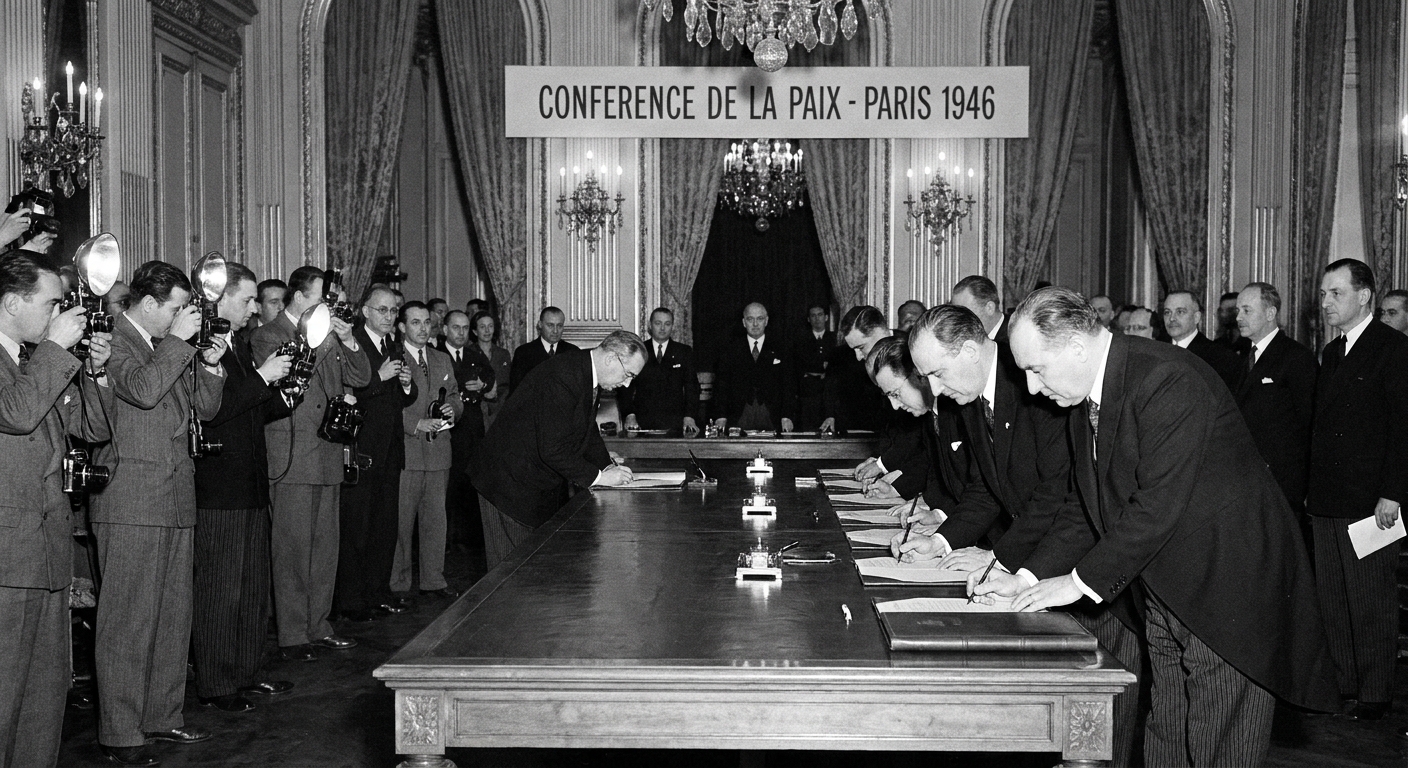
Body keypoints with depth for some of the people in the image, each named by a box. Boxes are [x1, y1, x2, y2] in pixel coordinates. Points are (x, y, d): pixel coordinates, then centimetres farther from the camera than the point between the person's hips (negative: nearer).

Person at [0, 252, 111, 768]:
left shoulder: (43, 361, 17)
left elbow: (92, 428, 20)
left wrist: (96, 372, 4)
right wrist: (56, 347, -17)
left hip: (48, 549, 8)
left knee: (47, 684, 14)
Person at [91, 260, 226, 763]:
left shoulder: (171, 347, 18)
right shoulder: (111, 341, -7)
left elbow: (205, 408, 19)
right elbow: (142, 389, -25)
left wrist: (210, 365, 3)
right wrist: (179, 341, -17)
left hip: (175, 498, 9)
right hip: (131, 502, -8)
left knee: (173, 614, 12)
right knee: (129, 619, -5)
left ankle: (161, 717, 23)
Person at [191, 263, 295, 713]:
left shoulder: (240, 345, 17)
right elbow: (211, 410, -24)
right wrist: (262, 377, -19)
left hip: (251, 488, 10)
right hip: (218, 489, -10)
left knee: (254, 587, 15)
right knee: (219, 589, -1)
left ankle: (246, 673, 26)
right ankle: (215, 685, 9)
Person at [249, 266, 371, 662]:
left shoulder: (327, 334, 17)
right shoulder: (266, 336, -3)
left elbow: (361, 377, 13)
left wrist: (348, 341, -4)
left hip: (327, 457, 7)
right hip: (292, 459, -7)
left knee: (325, 547, 12)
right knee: (293, 549, -5)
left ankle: (318, 627, 21)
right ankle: (292, 636, 1)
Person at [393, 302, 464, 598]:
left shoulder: (442, 360, 18)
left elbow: (455, 397, 22)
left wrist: (452, 410, 0)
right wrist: (417, 424, -18)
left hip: (438, 451, 6)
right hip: (405, 451, -6)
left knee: (436, 518, 10)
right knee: (401, 521, -2)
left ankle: (433, 580, 19)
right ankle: (397, 585, 7)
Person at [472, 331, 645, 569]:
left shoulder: (586, 371, 2)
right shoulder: (562, 377, -29)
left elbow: (587, 429, 15)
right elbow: (553, 449, -30)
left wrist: (606, 465, 1)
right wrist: (598, 477, -25)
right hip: (511, 481, -9)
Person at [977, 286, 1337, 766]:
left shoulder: (1169, 381, -22)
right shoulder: (1085, 402, 7)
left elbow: (1159, 506, -26)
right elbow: (1088, 508, 12)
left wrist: (1080, 581, -20)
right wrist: (1028, 578, 2)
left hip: (1227, 598, -8)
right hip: (1164, 606, 8)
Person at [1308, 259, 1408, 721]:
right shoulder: (1331, 353, 16)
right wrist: (1311, 489, 12)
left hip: (1369, 502, -7)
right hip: (1326, 501, 7)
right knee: (1332, 601, 9)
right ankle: (1345, 684, 19)